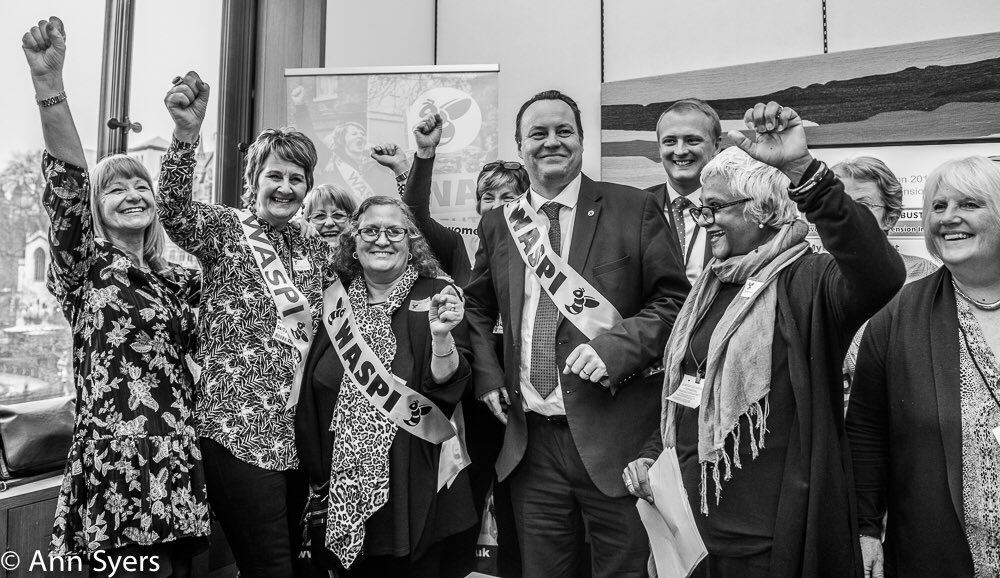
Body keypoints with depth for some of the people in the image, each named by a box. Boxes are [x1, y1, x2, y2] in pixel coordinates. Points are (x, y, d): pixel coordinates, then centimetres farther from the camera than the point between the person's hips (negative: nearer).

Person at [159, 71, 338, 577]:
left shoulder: (315, 250, 12)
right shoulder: (224, 230, -3)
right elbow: (174, 210, -23)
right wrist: (186, 132, -39)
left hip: (297, 435, 6)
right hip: (238, 432, -6)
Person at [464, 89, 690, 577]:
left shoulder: (634, 209, -2)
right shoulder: (497, 224, 8)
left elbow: (673, 299, -4)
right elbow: (476, 307, 19)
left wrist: (615, 346, -18)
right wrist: (486, 373, 4)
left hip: (613, 435, -3)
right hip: (530, 441, 3)